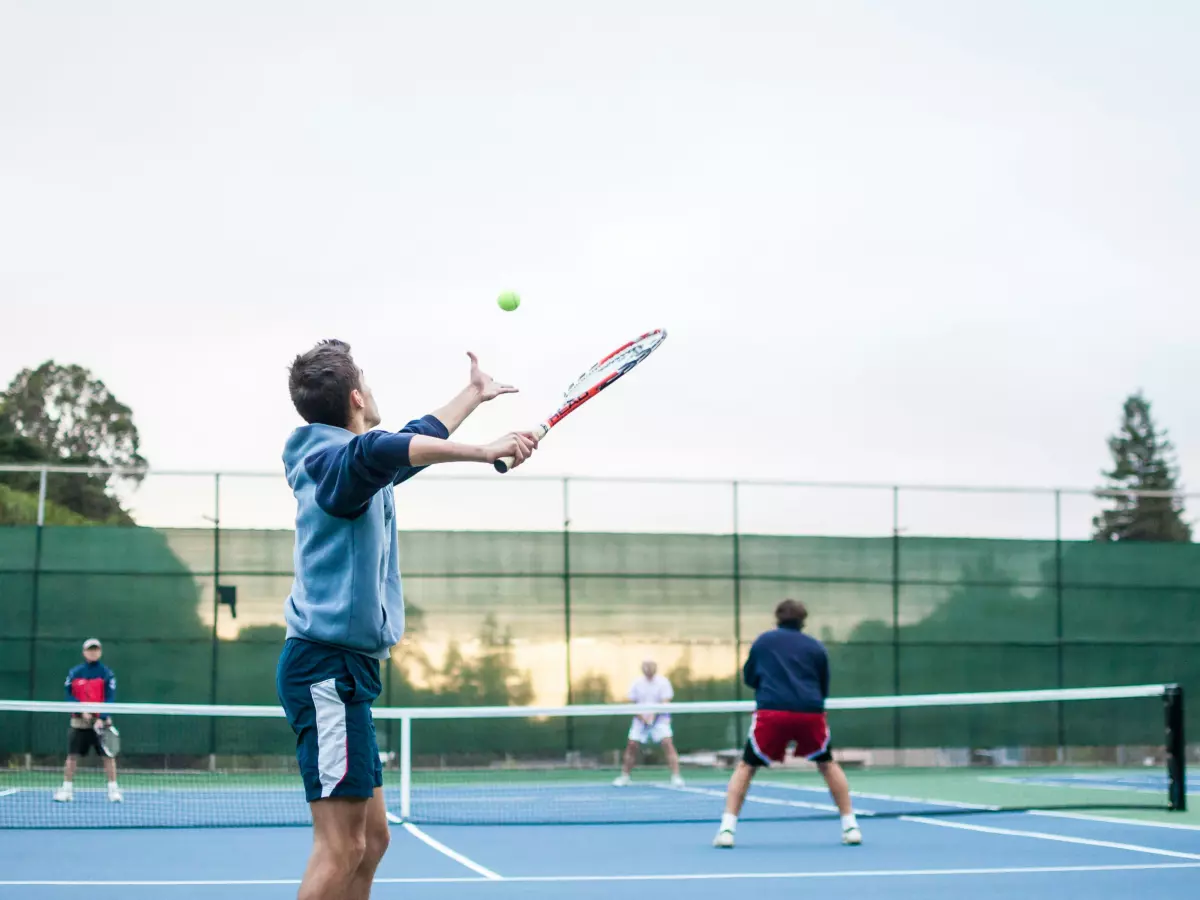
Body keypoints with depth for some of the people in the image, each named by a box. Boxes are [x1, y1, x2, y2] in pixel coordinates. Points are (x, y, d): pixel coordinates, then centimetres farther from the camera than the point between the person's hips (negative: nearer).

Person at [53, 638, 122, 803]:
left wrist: (101, 718, -20)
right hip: (79, 721, 1)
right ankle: (67, 789, 9)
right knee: (72, 755, 1)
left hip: (100, 722, -1)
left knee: (108, 755, -4)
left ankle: (113, 789, 2)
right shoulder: (74, 672, 3)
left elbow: (110, 699, -8)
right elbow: (69, 695, -1)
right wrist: (82, 711, -16)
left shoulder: (107, 673, -2)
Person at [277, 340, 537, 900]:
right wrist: (482, 451, -45)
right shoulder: (336, 459, -12)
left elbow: (417, 440, 38)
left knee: (371, 839, 10)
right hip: (327, 666, -10)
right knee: (341, 848, -13)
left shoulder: (352, 464, 19)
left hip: (341, 669, 10)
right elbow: (381, 450, -38)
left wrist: (474, 394, 50)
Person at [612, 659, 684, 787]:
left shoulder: (662, 682, -7)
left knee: (667, 743, -20)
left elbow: (665, 703, -12)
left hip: (659, 718, -3)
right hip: (641, 719, 3)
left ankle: (675, 777, -16)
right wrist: (641, 716, -12)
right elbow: (632, 703, 5)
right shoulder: (637, 683, 2)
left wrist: (653, 714, -27)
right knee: (632, 745, -2)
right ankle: (624, 776, 16)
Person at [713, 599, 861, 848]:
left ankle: (727, 828, 0)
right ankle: (850, 826, 19)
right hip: (810, 713, 1)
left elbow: (749, 678, 26)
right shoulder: (816, 647, 16)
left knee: (746, 767, 13)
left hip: (771, 712, -1)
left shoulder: (763, 641, 16)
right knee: (827, 764, 23)